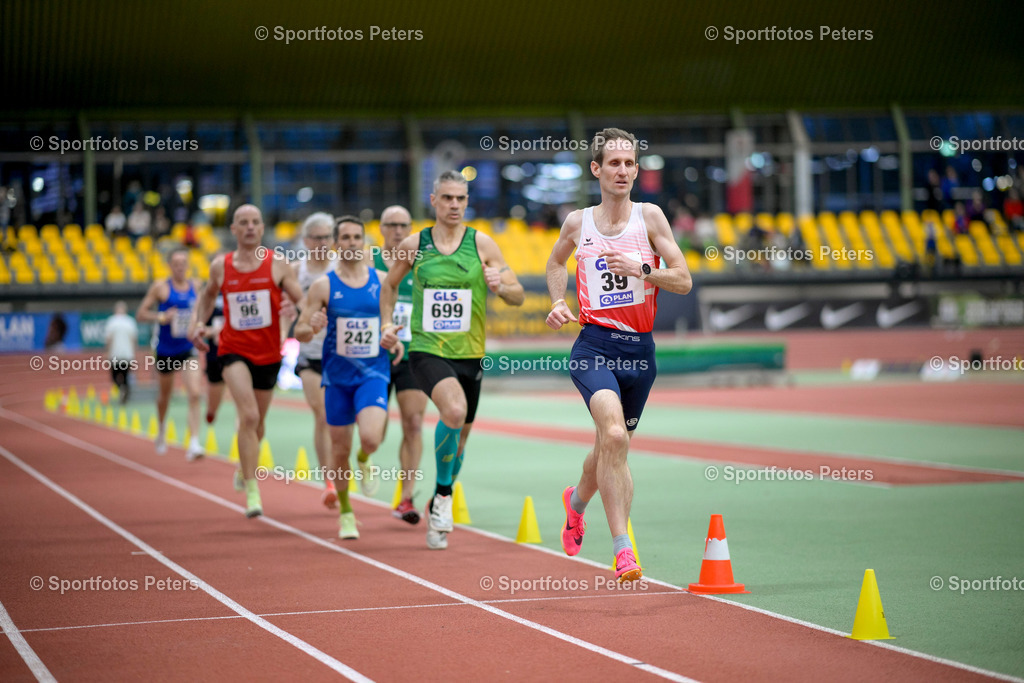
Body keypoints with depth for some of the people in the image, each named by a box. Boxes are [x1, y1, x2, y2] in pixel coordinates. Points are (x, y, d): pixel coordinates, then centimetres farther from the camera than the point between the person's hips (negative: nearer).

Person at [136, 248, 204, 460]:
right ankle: (162, 431, 47)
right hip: (166, 350, -1)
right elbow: (140, 314, -4)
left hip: (188, 350, 1)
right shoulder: (161, 287, -6)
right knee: (165, 393, 17)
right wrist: (161, 317, -20)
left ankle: (194, 443, -21)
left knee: (194, 394, -16)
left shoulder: (195, 286, 3)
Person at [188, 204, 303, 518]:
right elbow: (208, 295, 19)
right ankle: (252, 491, -18)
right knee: (249, 416, -21)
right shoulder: (220, 266, 0)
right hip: (234, 350, -2)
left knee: (256, 423, 16)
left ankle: (243, 469, 47)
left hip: (268, 353, 2)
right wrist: (197, 322, 4)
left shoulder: (277, 265, -5)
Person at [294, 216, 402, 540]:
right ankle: (345, 513, 26)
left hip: (373, 373, 0)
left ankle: (365, 460, 15)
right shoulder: (323, 286, -2)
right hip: (337, 376, 0)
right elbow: (299, 333, -2)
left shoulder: (382, 280, 2)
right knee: (340, 449, 6)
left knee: (370, 438, -22)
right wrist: (312, 327, -24)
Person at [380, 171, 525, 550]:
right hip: (426, 350, -3)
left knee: (459, 437, 13)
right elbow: (389, 285, 19)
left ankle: (437, 507, 37)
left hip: (469, 355, 3)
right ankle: (443, 494, -12)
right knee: (454, 410, -31)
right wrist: (387, 324, 5)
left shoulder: (482, 244, 0)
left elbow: (518, 296, 2)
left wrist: (500, 286, -20)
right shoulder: (413, 245, 1)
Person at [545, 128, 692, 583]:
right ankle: (622, 549, -24)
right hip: (594, 344, -2)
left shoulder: (649, 216, 1)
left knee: (613, 446, 16)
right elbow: (556, 261, 26)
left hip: (639, 348, 2)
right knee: (613, 434, -26)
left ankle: (577, 501, 50)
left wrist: (641, 269, -18)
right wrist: (558, 302, 9)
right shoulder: (577, 223, 4)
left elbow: (683, 280, -1)